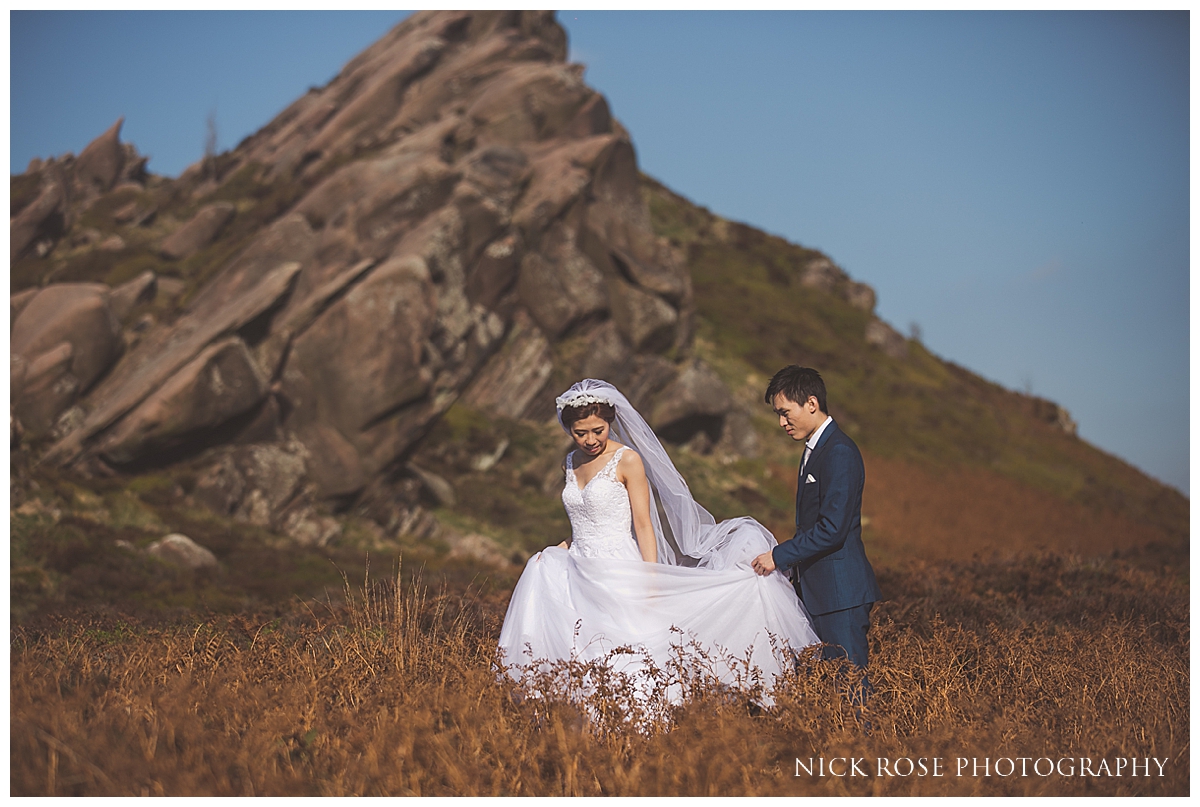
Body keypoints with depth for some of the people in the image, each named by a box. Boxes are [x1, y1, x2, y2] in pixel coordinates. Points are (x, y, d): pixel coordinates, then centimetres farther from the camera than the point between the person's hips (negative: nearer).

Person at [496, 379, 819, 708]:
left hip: (618, 575, -6)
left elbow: (643, 525, -8)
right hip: (576, 575, 6)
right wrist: (560, 551, 5)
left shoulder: (628, 461, -7)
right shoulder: (571, 464, 12)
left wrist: (650, 582, -14)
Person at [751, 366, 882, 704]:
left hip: (841, 590, -10)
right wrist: (798, 572, 19)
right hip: (817, 589, 10)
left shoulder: (840, 453, -16)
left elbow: (832, 529, -22)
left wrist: (779, 556, -16)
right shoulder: (814, 449, 16)